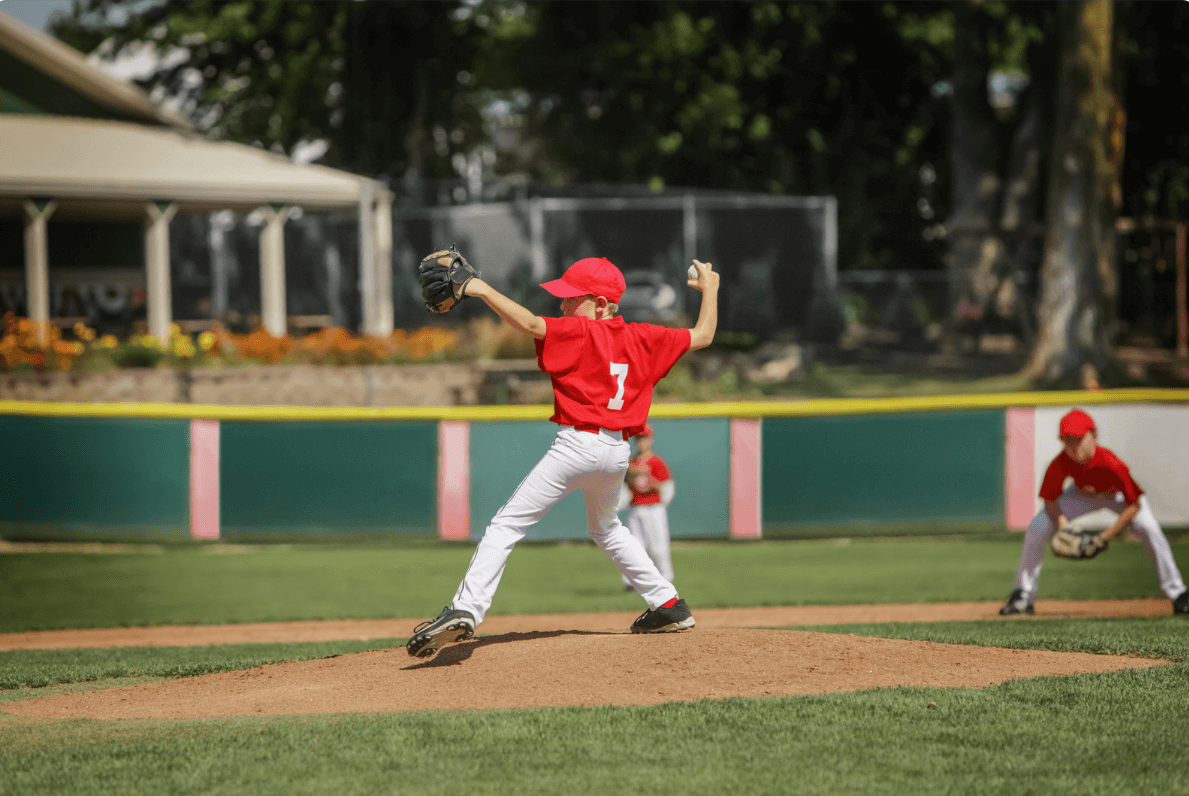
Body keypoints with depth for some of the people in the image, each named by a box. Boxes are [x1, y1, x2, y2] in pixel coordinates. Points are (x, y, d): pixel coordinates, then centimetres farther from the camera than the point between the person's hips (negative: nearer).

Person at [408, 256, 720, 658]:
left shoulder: (578, 332, -7)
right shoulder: (642, 338, 10)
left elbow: (530, 324, -23)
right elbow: (702, 336, 19)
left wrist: (482, 290, -20)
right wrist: (709, 290, 34)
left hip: (578, 443, -7)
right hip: (618, 451, 7)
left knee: (506, 525, -10)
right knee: (606, 528, 33)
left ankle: (465, 609, -26)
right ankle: (669, 606, 30)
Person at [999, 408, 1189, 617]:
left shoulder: (1111, 464, -41)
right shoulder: (1060, 465, -32)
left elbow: (1134, 506, -31)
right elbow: (1050, 500, -13)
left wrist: (1106, 536, -34)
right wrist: (1063, 527, -29)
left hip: (1118, 495, -3)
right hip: (1083, 495, 3)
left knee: (1148, 528, -27)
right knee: (1036, 528, -11)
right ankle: (1023, 595, 5)